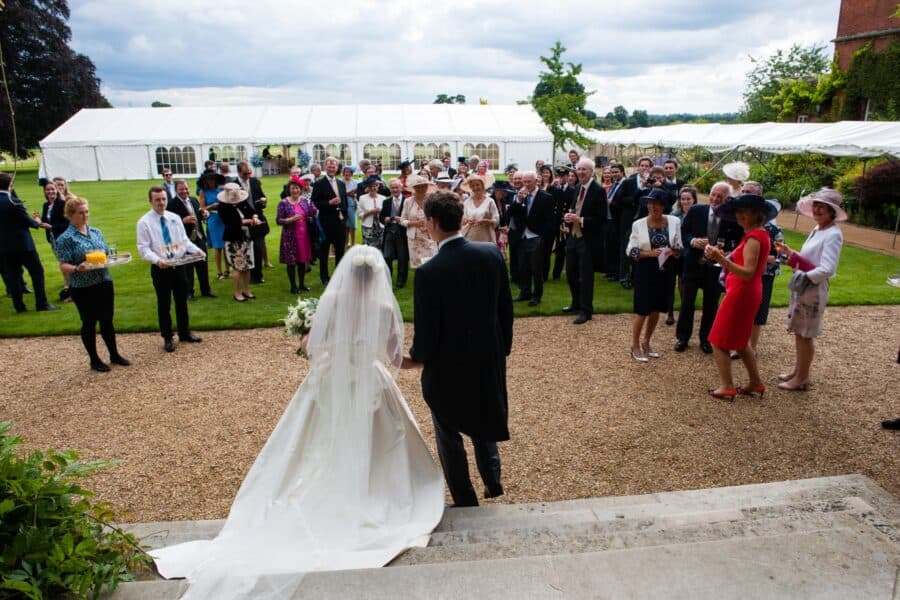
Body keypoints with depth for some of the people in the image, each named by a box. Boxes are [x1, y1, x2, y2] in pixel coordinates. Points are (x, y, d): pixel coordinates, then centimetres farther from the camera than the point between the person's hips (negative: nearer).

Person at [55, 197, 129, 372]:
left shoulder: (96, 232, 7)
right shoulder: (65, 238, -10)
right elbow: (63, 265, -11)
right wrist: (78, 268, -30)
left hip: (104, 283, 5)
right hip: (82, 288, -5)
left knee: (107, 320, 14)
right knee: (89, 323, 8)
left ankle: (114, 354, 28)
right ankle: (94, 359, 21)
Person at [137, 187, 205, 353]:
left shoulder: (175, 218, 5)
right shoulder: (144, 222, -9)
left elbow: (184, 240, 8)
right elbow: (143, 249, -13)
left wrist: (197, 250, -11)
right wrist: (157, 260, -30)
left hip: (179, 266, 4)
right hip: (160, 269, -4)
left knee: (182, 301, 14)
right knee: (164, 304, 7)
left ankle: (185, 333, 30)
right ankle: (167, 338, 20)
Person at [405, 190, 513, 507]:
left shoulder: (428, 272, -25)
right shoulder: (492, 253, -11)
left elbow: (426, 330, -19)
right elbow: (506, 307, -1)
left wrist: (416, 358, 3)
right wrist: (504, 347, 13)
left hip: (448, 365, -4)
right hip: (490, 358, 5)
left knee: (449, 433, 18)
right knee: (483, 420, 31)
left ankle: (466, 502, 30)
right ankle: (492, 478, 33)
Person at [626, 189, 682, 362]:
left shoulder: (674, 222, -2)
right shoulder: (638, 224, -8)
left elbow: (679, 248, 6)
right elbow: (631, 250, -6)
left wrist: (672, 251, -17)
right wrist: (650, 253, -20)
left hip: (665, 270, 3)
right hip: (645, 271, -3)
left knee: (656, 309, 13)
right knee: (642, 310, 0)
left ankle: (646, 342, 32)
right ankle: (635, 346, 17)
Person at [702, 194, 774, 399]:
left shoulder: (754, 237, -18)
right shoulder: (761, 235, 10)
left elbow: (748, 273, -26)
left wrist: (722, 259, -38)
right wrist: (725, 257, 9)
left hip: (741, 293, -10)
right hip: (750, 292, 10)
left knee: (720, 341, 0)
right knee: (740, 341, 20)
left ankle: (727, 387, 3)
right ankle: (755, 383, 27)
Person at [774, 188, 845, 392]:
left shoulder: (833, 235, -18)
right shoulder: (817, 230, 8)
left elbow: (827, 269, -25)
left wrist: (804, 277, -18)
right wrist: (790, 252, 7)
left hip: (813, 290, -8)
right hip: (802, 287, 8)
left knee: (805, 335, 3)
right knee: (798, 332, 17)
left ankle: (802, 378, 15)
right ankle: (798, 370, 31)